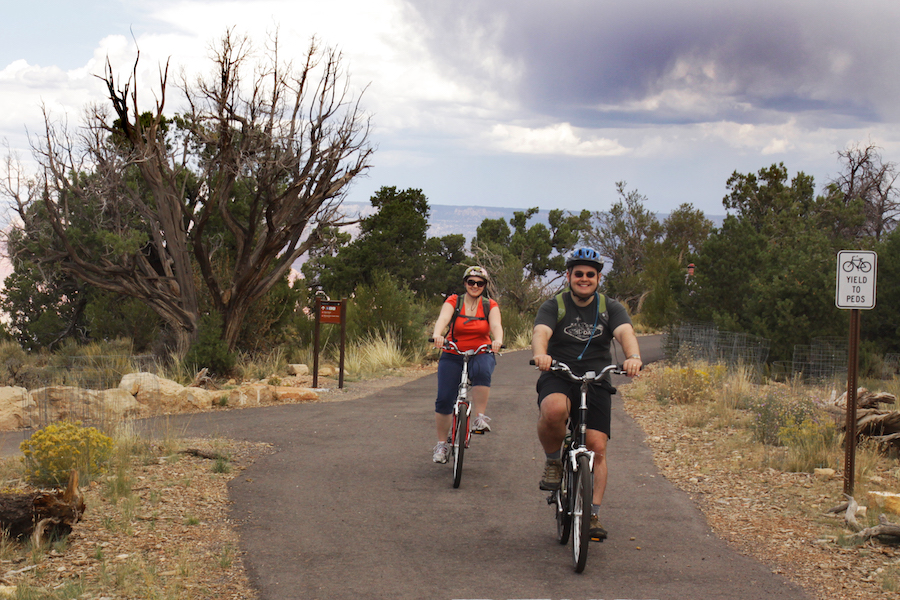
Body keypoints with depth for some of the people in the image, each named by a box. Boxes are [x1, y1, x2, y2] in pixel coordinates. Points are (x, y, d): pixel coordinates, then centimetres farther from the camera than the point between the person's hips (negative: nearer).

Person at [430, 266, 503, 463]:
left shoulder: (490, 306, 2)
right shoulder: (453, 302, 0)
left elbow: (496, 325, -16)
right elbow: (443, 318, -20)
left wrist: (498, 340, -40)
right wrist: (437, 335, -42)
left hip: (481, 355, 0)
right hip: (453, 356, 1)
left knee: (482, 371, -37)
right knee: (444, 400, -9)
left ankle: (480, 418, -29)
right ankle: (441, 444, 7)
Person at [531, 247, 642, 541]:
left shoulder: (610, 308, 7)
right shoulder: (554, 306, 3)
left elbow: (625, 332, -13)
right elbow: (541, 332, -17)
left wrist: (633, 357, -37)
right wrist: (540, 354, -42)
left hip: (596, 383, 2)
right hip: (557, 379, -2)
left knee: (597, 449, -9)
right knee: (553, 410, -36)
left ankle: (593, 514, 1)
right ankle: (553, 461, -8)